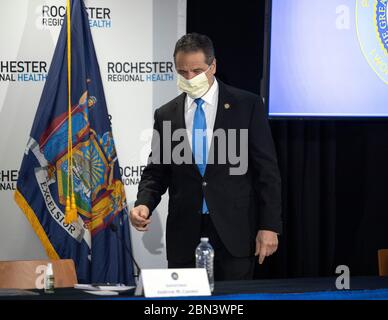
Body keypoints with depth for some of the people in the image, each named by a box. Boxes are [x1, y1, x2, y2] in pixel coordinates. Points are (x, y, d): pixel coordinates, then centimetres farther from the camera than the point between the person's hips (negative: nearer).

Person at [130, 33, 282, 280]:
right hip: (184, 233, 2)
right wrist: (144, 204, -8)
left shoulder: (247, 106, 0)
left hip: (234, 231, -2)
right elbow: (156, 171, 13)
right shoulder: (166, 115, 9)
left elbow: (267, 169, -1)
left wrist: (270, 226, -7)